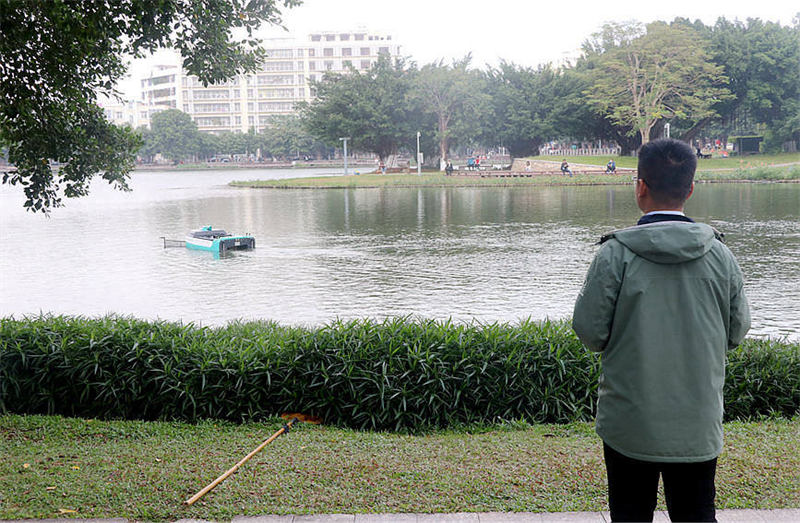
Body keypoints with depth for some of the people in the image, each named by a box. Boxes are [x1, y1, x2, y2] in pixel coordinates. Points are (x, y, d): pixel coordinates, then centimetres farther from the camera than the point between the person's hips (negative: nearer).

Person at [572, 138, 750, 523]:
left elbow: (589, 332, -11)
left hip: (629, 425, -2)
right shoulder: (720, 254, -4)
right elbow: (737, 332, 5)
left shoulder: (616, 254, -14)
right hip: (698, 426, 2)